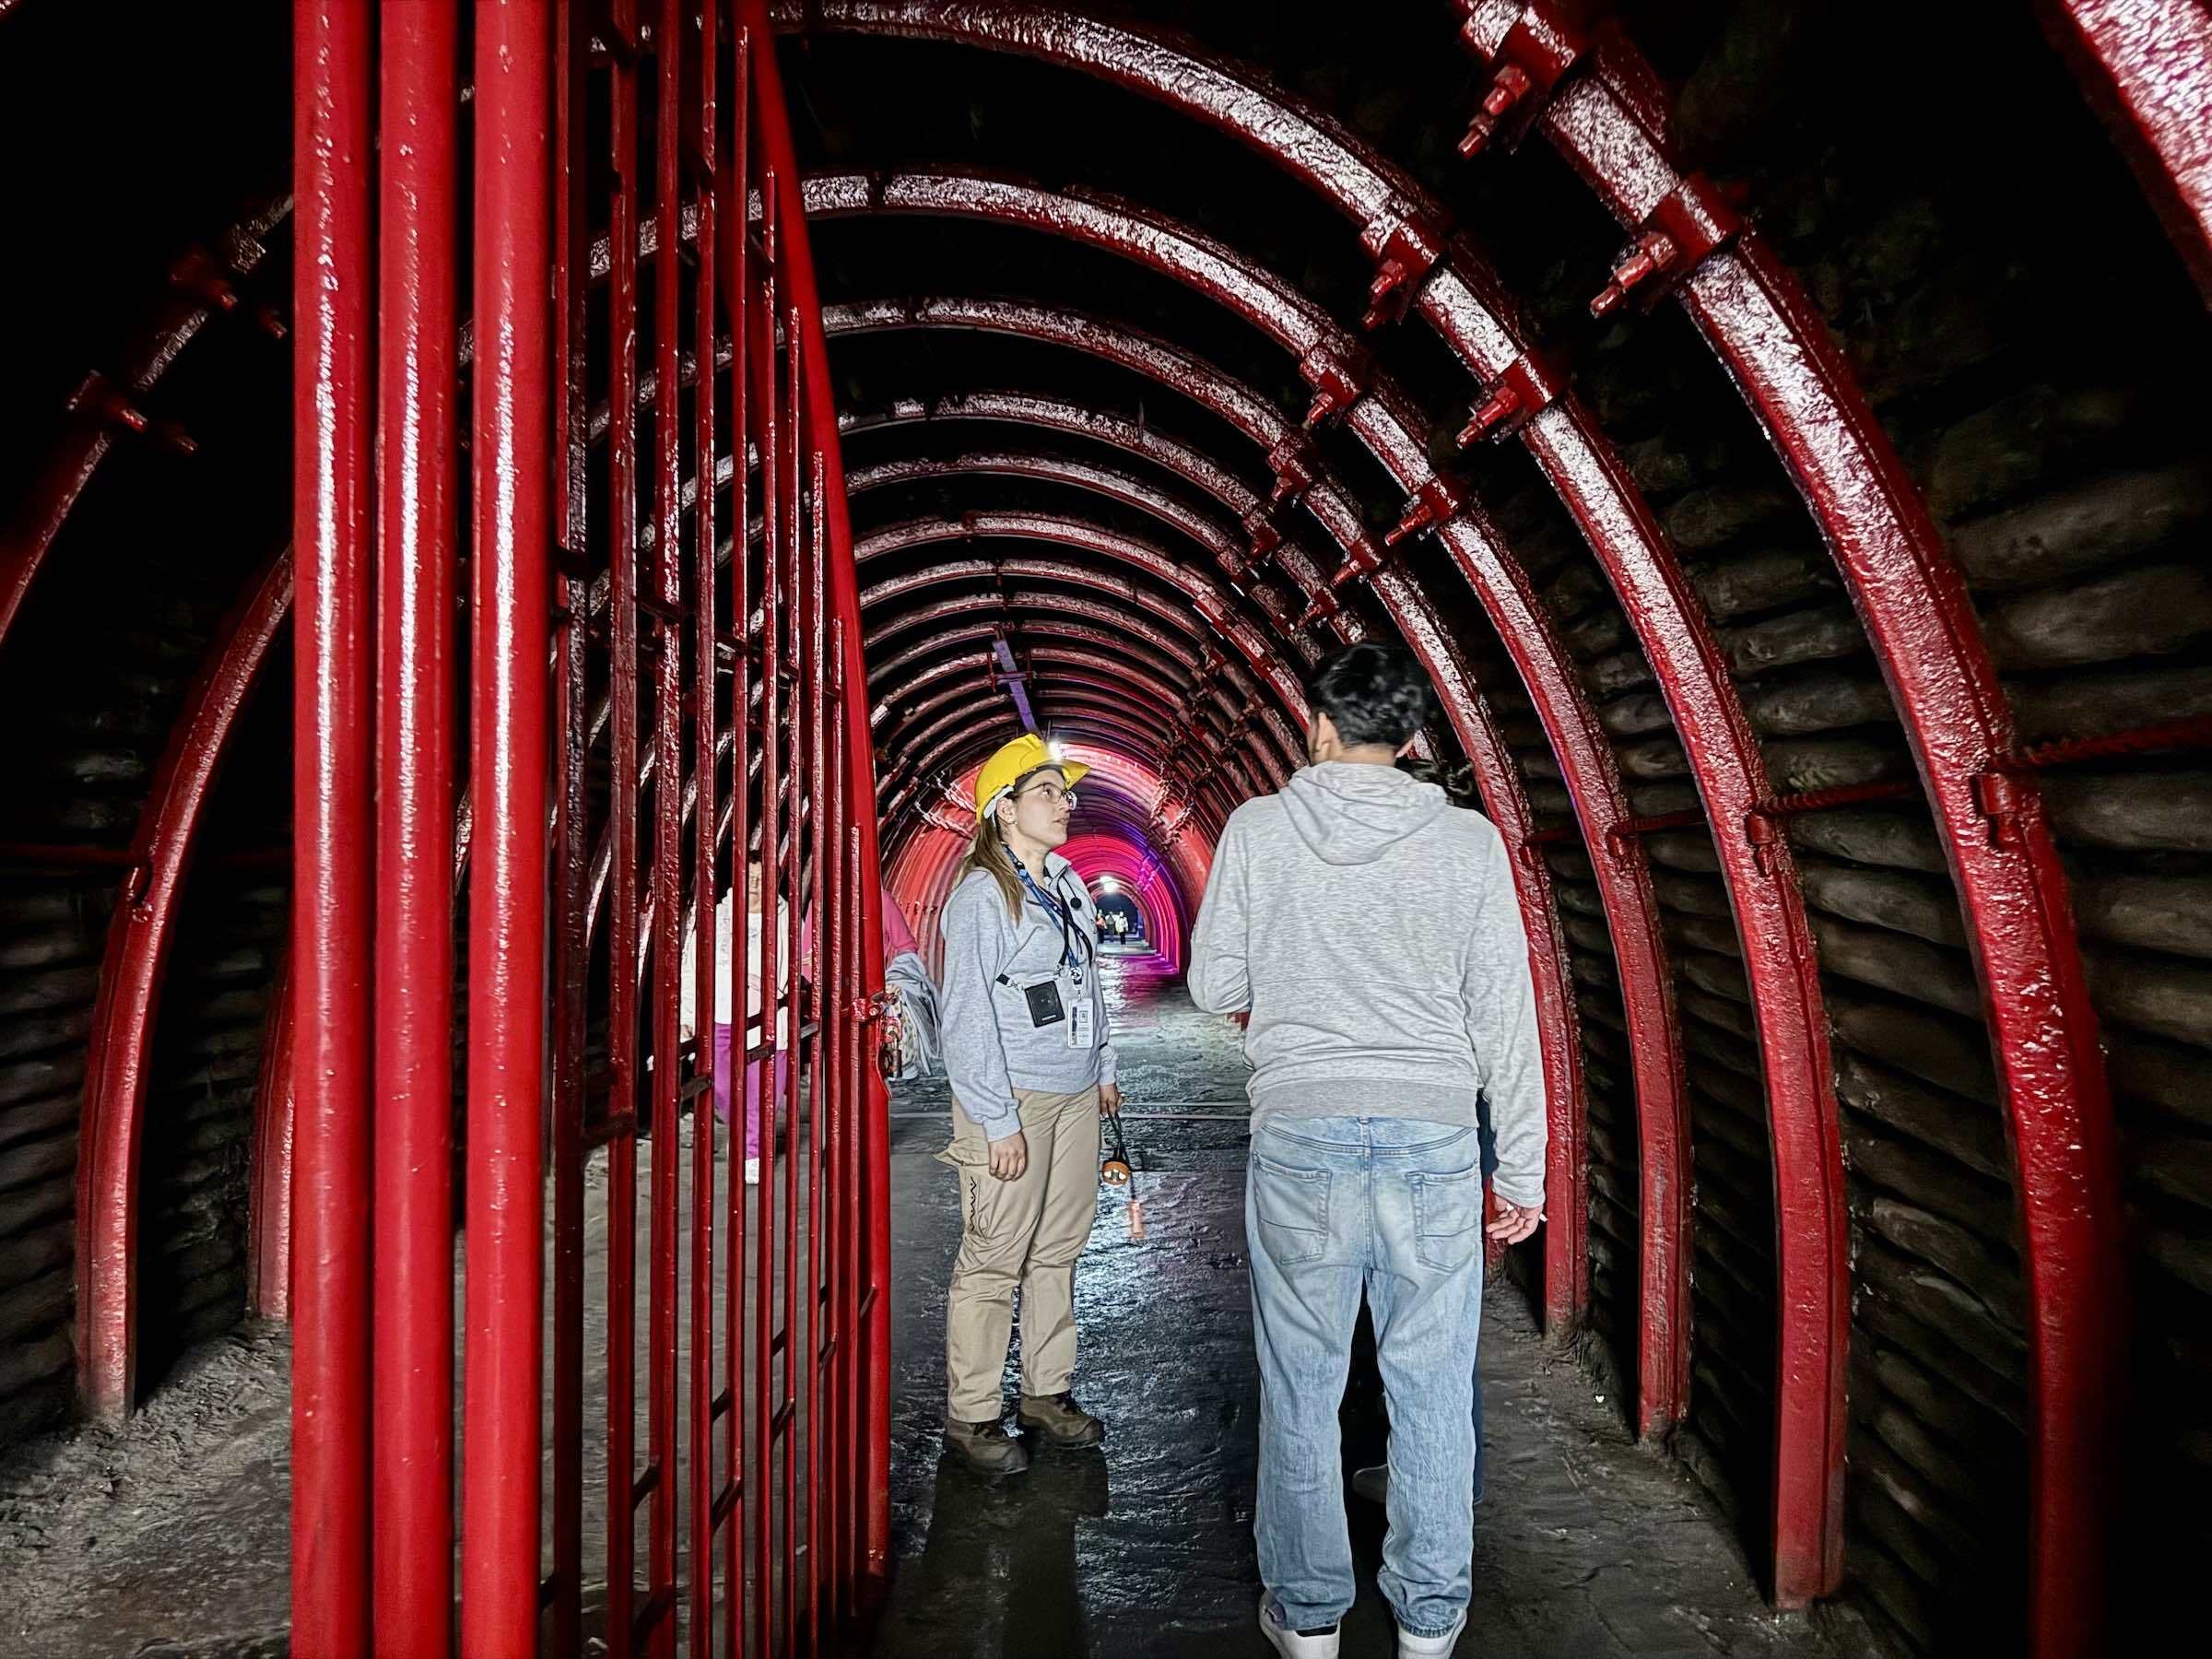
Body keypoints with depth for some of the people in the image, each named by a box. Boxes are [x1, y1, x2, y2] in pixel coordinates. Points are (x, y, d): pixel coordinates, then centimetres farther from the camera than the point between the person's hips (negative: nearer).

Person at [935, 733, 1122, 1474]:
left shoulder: (1067, 884, 12)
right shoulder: (981, 896, -13)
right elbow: (965, 1018, -16)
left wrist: (1103, 1071, 19)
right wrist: (999, 1121, -18)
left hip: (1075, 1096, 8)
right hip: (1013, 1101, -8)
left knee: (1059, 1248, 14)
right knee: (994, 1259, -1)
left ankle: (1046, 1393, 26)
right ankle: (971, 1415, 11)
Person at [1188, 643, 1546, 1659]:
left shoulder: (1258, 827, 0)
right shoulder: (1469, 841, 0)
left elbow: (1212, 987, 4)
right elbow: (1505, 1013, 0)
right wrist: (1522, 1165, 7)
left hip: (1299, 1132, 0)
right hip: (1435, 1137, 1)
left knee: (1300, 1387, 11)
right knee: (1432, 1392, 11)